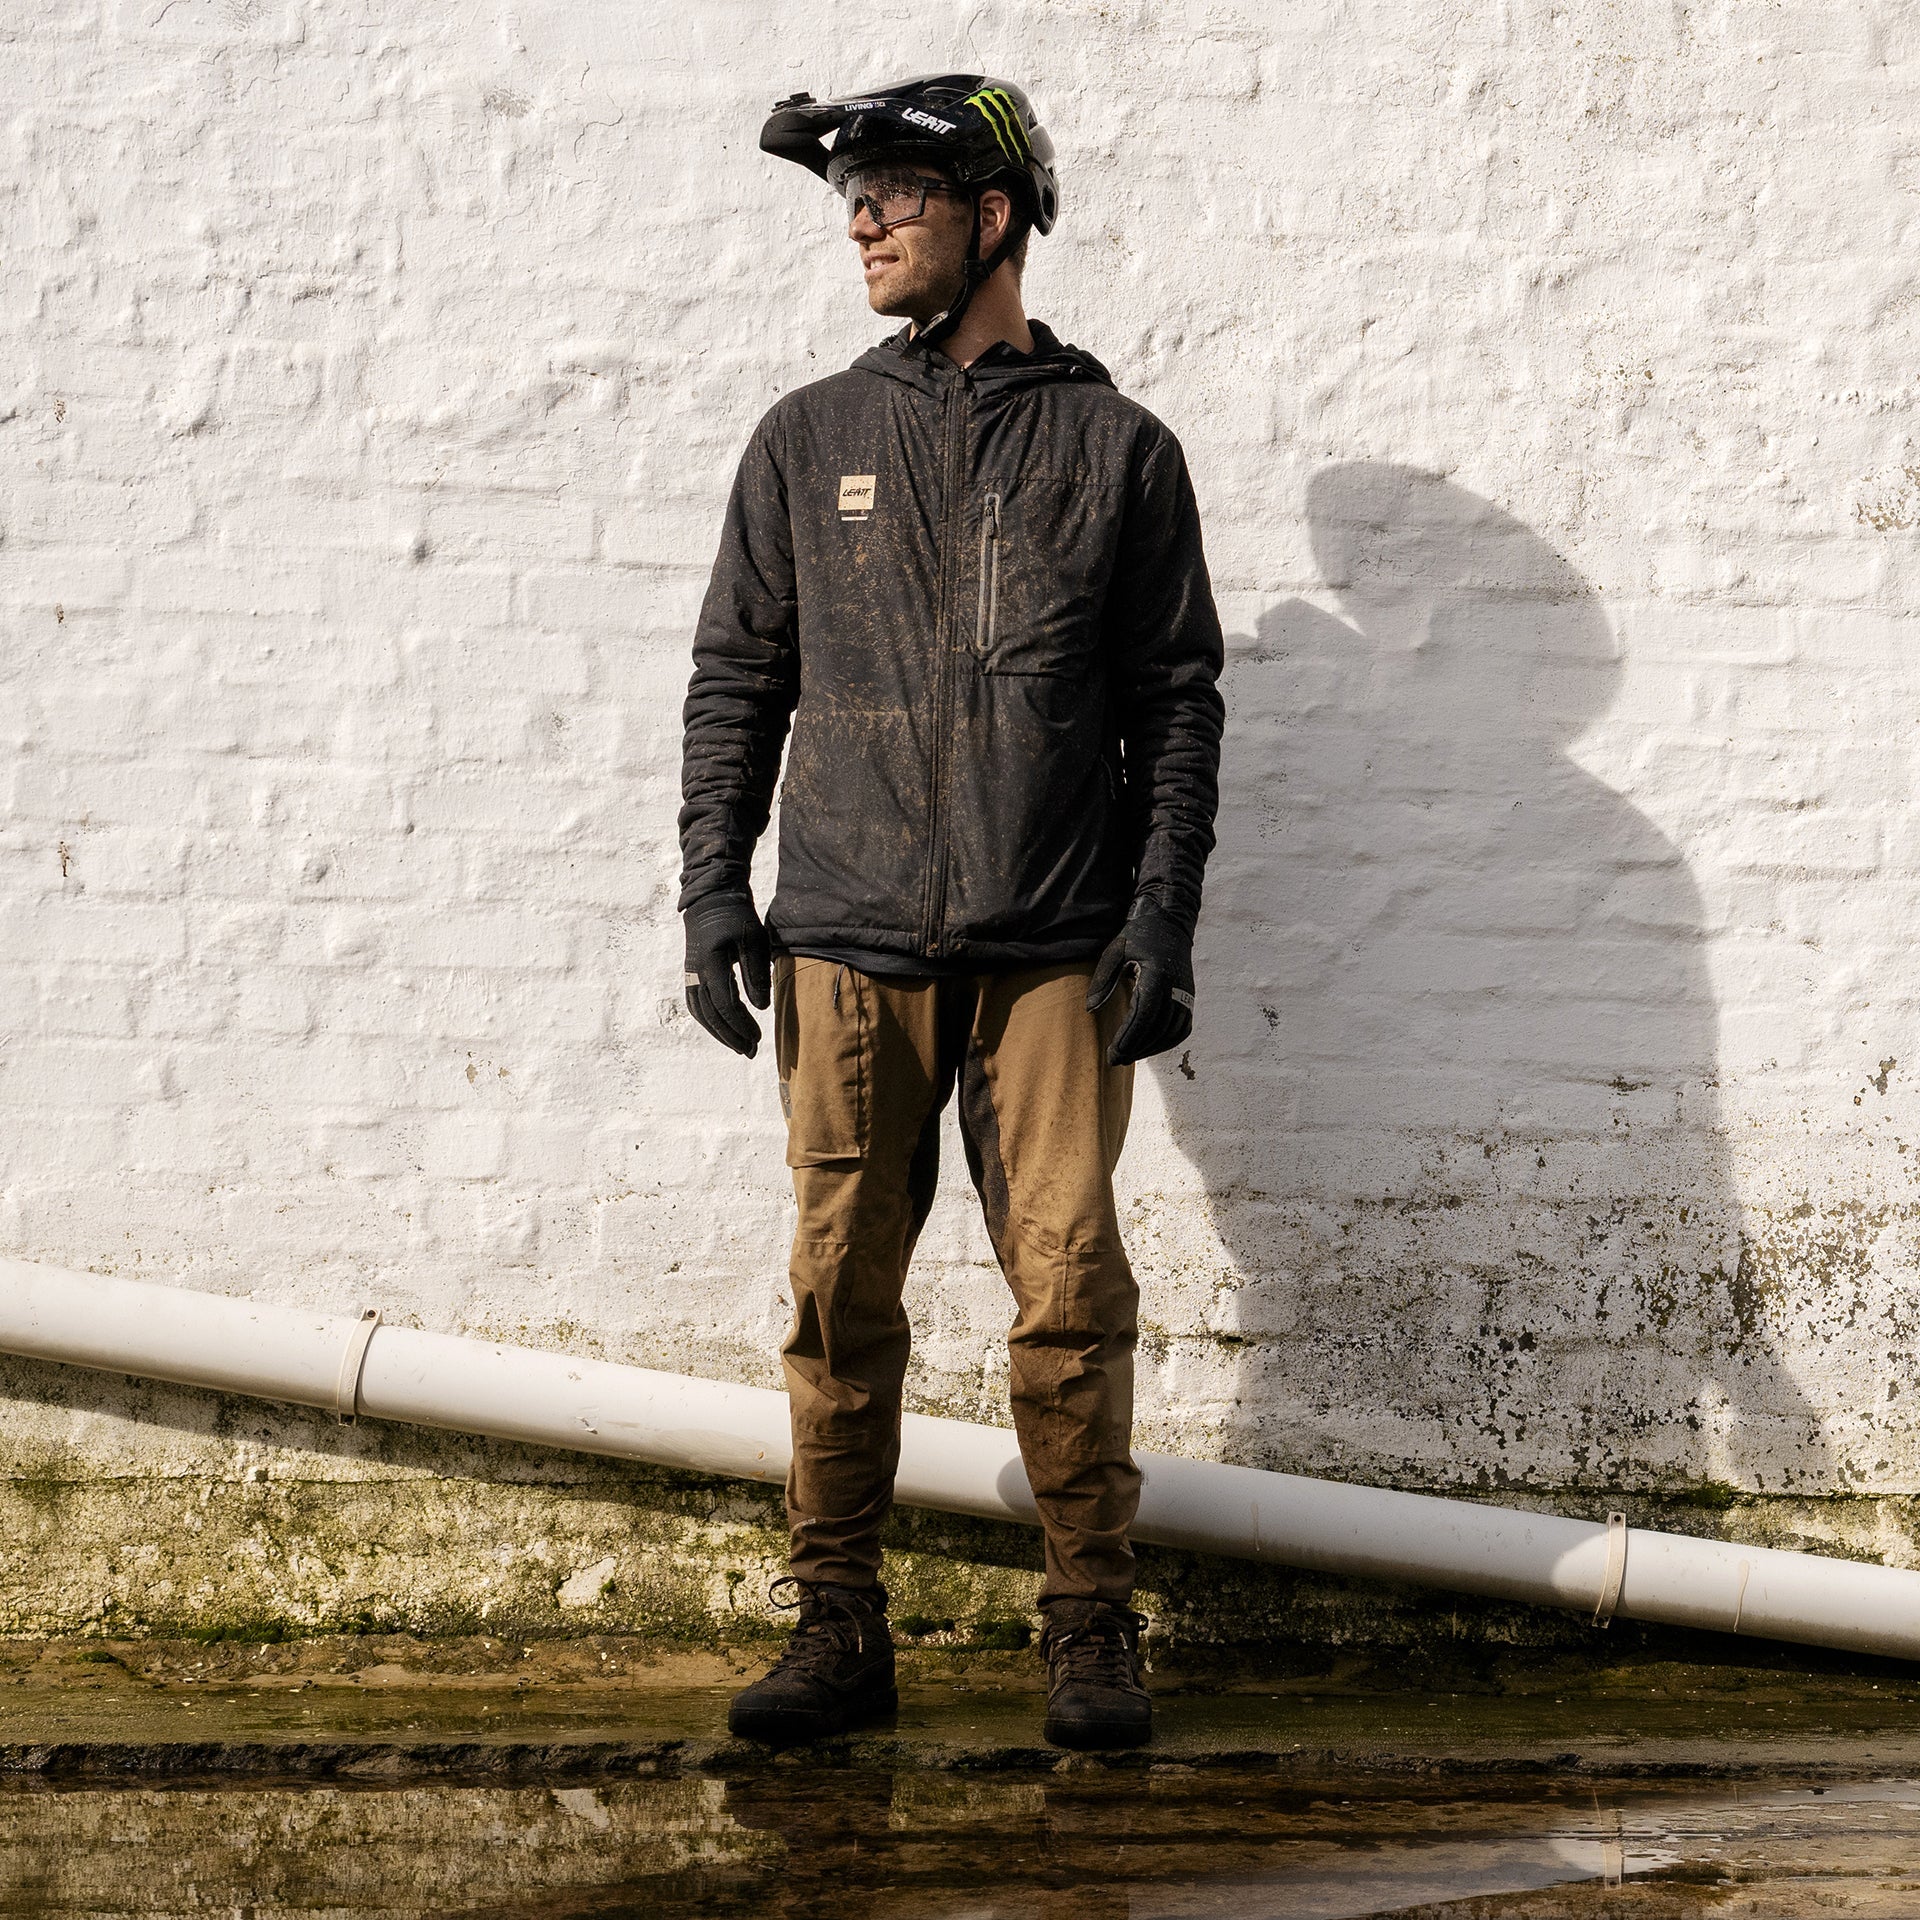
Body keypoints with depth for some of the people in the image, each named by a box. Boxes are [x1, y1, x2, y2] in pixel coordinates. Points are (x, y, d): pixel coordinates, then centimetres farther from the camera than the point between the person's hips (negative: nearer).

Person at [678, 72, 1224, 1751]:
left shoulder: (1115, 450, 6)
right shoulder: (808, 444, 11)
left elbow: (1178, 700, 6)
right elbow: (736, 680, 13)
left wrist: (1164, 914, -4)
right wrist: (713, 887, 3)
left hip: (1054, 952, -2)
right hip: (847, 944, 2)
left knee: (1070, 1286, -5)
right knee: (841, 1294, 1)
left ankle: (1093, 1631, 5)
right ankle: (839, 1626, 11)